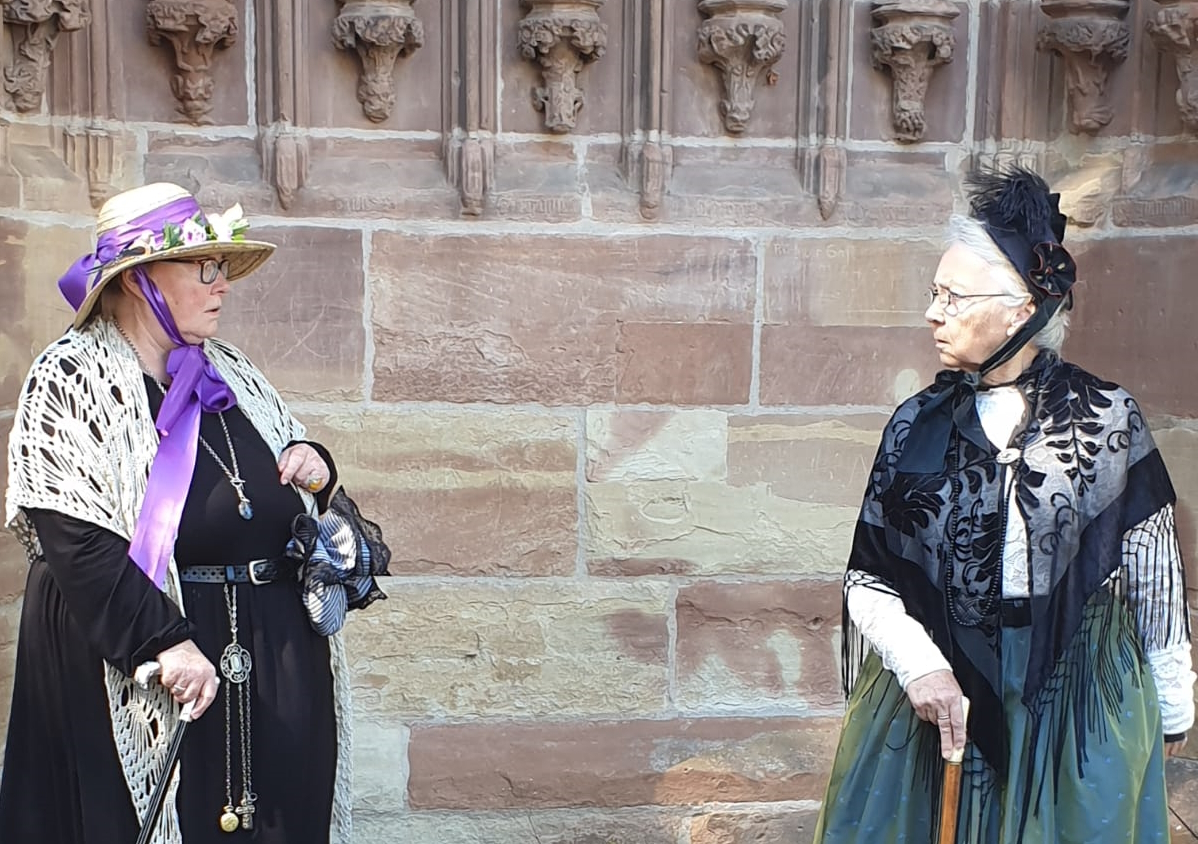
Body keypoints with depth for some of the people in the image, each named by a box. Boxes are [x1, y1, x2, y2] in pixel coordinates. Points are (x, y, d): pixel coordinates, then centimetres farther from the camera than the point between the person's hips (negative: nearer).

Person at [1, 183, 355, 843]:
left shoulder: (230, 374, 12)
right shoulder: (69, 381, -8)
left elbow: (286, 503, 22)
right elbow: (75, 541, -18)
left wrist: (315, 473, 0)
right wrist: (163, 642, -23)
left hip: (277, 659, 6)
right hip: (135, 675, -6)